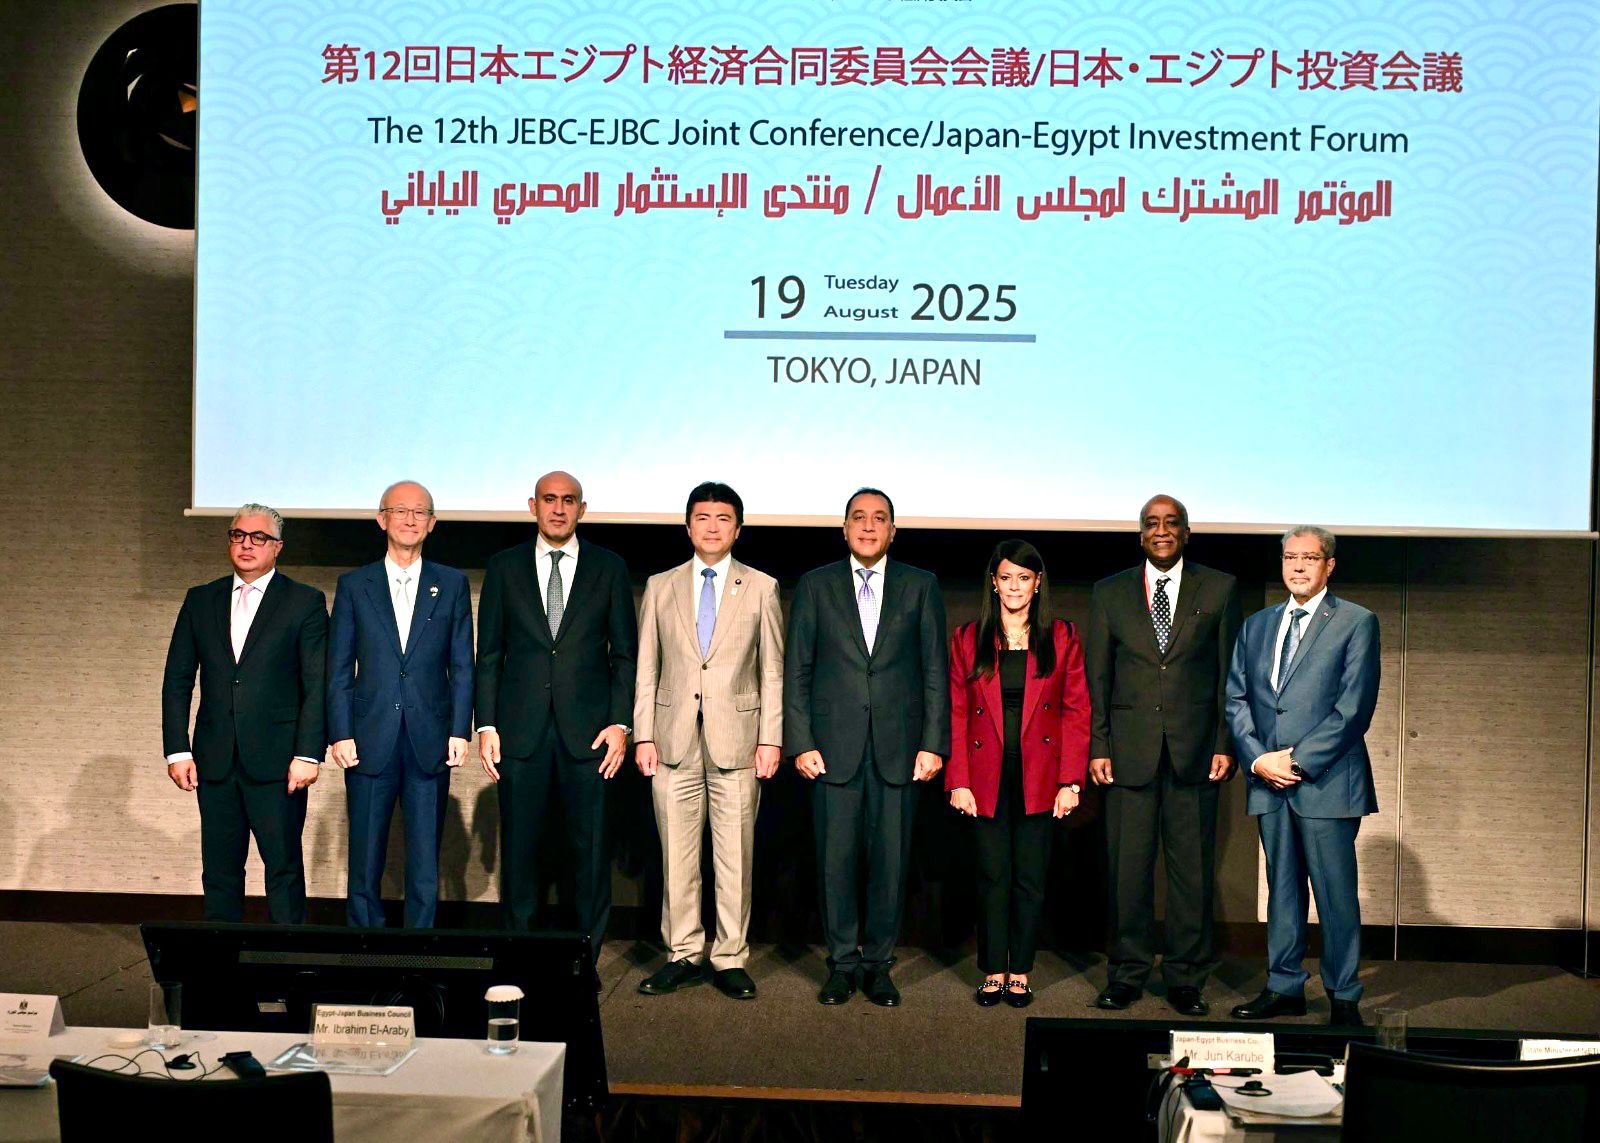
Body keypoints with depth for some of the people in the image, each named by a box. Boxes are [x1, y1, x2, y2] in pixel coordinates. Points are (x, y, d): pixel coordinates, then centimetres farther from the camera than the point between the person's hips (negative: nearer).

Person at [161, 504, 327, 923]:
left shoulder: (305, 602, 1)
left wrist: (308, 754, -12)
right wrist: (177, 749, 2)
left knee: (284, 868, 0)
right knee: (219, 871, 9)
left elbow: (318, 685, -4)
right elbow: (176, 680, 11)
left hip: (277, 761, -3)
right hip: (215, 761, 4)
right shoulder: (200, 600, 12)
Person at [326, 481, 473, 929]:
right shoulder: (354, 585, 7)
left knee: (426, 858, 3)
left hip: (430, 741, 0)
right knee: (365, 858, 4)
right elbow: (339, 670, 5)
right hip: (371, 741, 0)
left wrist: (460, 731, -2)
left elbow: (462, 666, 6)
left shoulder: (452, 585, 8)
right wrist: (340, 734, -3)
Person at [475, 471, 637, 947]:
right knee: (518, 846, 5)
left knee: (590, 847, 2)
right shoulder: (504, 567, 8)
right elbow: (489, 654, 8)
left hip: (588, 728, 0)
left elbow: (625, 653, 6)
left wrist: (620, 723, -3)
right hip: (520, 729, 1)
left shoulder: (609, 567, 6)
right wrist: (486, 725, 0)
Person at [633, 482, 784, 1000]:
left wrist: (771, 738, -3)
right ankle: (683, 955, 16)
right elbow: (646, 668, 9)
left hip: (736, 739, -1)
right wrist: (643, 735, 1)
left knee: (735, 855, 2)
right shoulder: (660, 587, 11)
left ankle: (730, 958, 12)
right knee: (676, 854, 4)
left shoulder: (761, 588, 7)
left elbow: (773, 671, 5)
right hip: (674, 739, 1)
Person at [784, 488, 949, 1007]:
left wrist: (933, 744, -2)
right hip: (834, 745, 0)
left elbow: (936, 670, 5)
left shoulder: (921, 586, 8)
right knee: (836, 857, 2)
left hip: (898, 746, 0)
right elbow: (796, 670, 5)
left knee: (891, 858, 3)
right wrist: (800, 743, -3)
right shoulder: (815, 586, 7)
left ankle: (878, 963, 16)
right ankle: (843, 962, 15)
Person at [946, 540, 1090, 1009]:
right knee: (993, 876, 3)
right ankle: (994, 972, 14)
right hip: (987, 776, 0)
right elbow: (955, 714, 4)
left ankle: (1020, 973, 15)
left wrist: (1071, 780, -5)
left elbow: (1077, 710, 2)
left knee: (1031, 877, 3)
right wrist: (958, 781, -4)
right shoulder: (967, 639, 6)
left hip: (1040, 775, 0)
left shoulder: (1062, 638, 5)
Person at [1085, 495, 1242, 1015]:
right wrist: (1097, 747, 1)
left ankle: (1185, 979, 13)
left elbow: (1230, 674, 6)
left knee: (1193, 867, 3)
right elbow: (1097, 677, 8)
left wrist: (1225, 744, -2)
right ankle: (1127, 973, 14)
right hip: (1130, 750, 0)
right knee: (1127, 866, 2)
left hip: (1195, 750, 0)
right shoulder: (1109, 593, 9)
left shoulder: (1220, 589, 8)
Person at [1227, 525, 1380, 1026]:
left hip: (1327, 780, -5)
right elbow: (1236, 699, 11)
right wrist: (1259, 759, -5)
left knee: (1336, 892, -1)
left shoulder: (1356, 622, -1)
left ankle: (1344, 997, 10)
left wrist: (1298, 761, -13)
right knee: (1282, 888, 11)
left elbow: (1354, 708, -9)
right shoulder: (1256, 626, 15)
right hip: (1268, 780, 5)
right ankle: (1284, 987, 19)